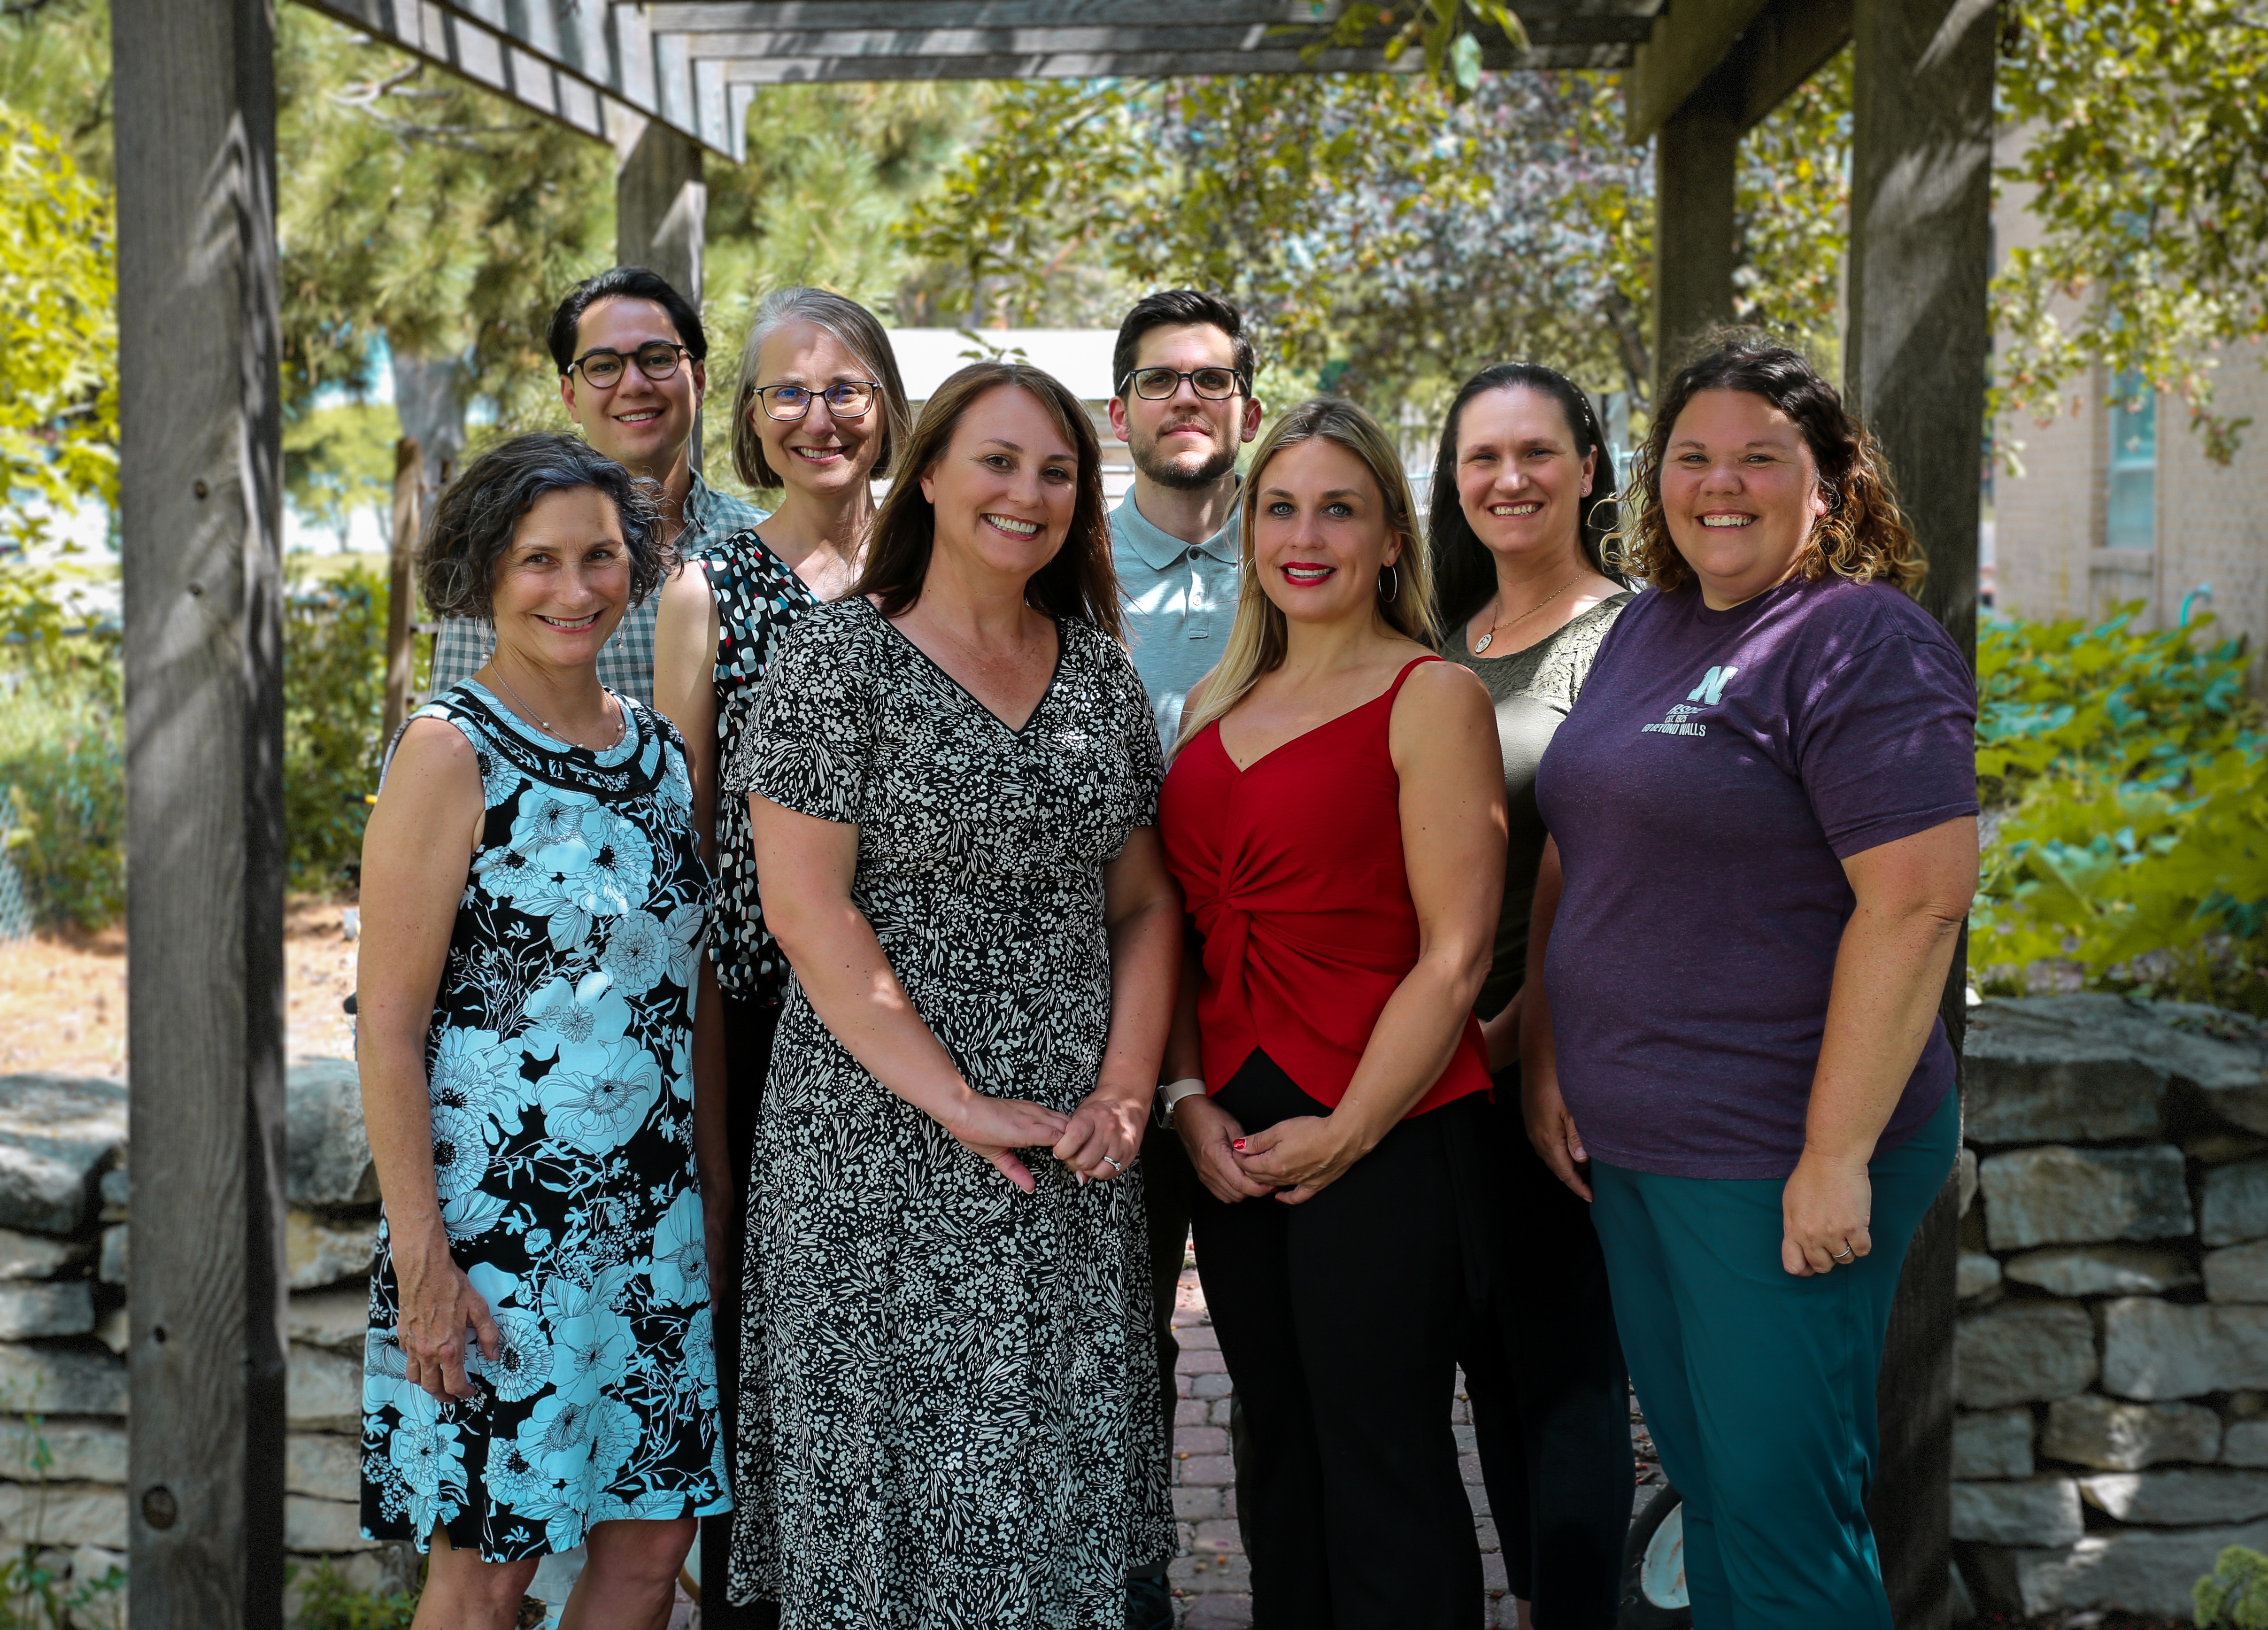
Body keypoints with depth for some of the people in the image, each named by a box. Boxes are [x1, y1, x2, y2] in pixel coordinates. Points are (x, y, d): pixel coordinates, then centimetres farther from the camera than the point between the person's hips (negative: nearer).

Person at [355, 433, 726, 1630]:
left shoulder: (657, 746, 9)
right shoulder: (450, 751, -10)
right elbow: (389, 1024, -13)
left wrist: (712, 1197, 12)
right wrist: (421, 1257, -17)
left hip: (654, 1214, 6)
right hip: (496, 1212, -6)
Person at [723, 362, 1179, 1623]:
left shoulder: (1099, 670, 11)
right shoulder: (842, 656, -5)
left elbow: (1145, 904, 12)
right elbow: (806, 909, -12)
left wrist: (1124, 1091, -3)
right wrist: (959, 1104, -16)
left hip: (1073, 1161, 5)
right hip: (884, 1158, -5)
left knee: (1062, 1480, 8)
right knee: (890, 1480, 1)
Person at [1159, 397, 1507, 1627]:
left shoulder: (1430, 697, -7)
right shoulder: (1215, 707, 13)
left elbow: (1455, 955, -12)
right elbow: (1182, 925, 13)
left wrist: (1346, 1133, -14)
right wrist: (1189, 1101, -1)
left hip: (1381, 1140, -6)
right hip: (1233, 1142, 6)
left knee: (1383, 1467, 2)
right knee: (1280, 1458, 16)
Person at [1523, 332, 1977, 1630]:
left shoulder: (1864, 644, -14)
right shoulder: (1650, 628, 12)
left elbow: (1919, 902, -21)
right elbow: (1578, 852, 19)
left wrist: (1838, 1158, -22)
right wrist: (1546, 1058, 11)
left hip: (1778, 1159, -8)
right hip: (1627, 1138, 8)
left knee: (1783, 1519, 0)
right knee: (1701, 1477, 18)